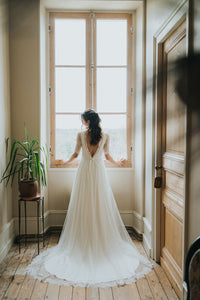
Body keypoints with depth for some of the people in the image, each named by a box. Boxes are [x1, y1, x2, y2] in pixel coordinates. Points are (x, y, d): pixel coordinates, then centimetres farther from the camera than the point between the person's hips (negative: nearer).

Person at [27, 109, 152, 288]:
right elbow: (107, 155, 6)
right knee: (102, 208, 8)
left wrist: (65, 162, 24)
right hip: (99, 173, 1)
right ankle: (103, 241, 16)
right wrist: (118, 163, 26)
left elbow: (76, 154, 4)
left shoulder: (81, 135, -4)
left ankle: (83, 243, 17)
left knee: (83, 208, 8)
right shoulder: (105, 137, -2)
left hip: (84, 172, 0)